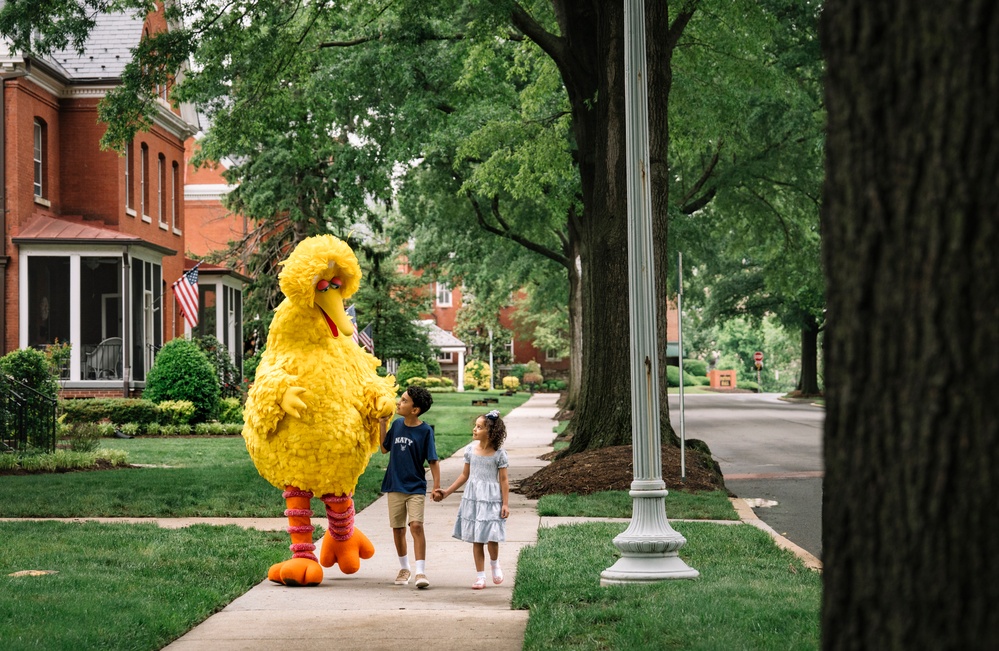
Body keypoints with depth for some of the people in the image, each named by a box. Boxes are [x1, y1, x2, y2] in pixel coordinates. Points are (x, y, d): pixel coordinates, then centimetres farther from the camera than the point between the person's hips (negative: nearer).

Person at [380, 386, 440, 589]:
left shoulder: (425, 431, -10)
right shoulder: (397, 425, 3)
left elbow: (433, 460, -9)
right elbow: (384, 449, 14)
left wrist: (437, 485, -17)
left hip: (416, 487, -5)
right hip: (395, 486, 5)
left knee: (416, 525, -18)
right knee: (398, 528, 11)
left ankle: (420, 572, -18)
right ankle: (404, 568, 29)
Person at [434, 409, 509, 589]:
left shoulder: (499, 454, -7)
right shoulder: (470, 450, 4)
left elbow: (503, 480, -5)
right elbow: (465, 475, 13)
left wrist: (505, 504, -8)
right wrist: (446, 492, 12)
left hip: (491, 499, -4)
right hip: (472, 498, 4)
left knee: (491, 536, -12)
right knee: (476, 539, 6)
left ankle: (494, 563, 19)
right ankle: (480, 576, 14)